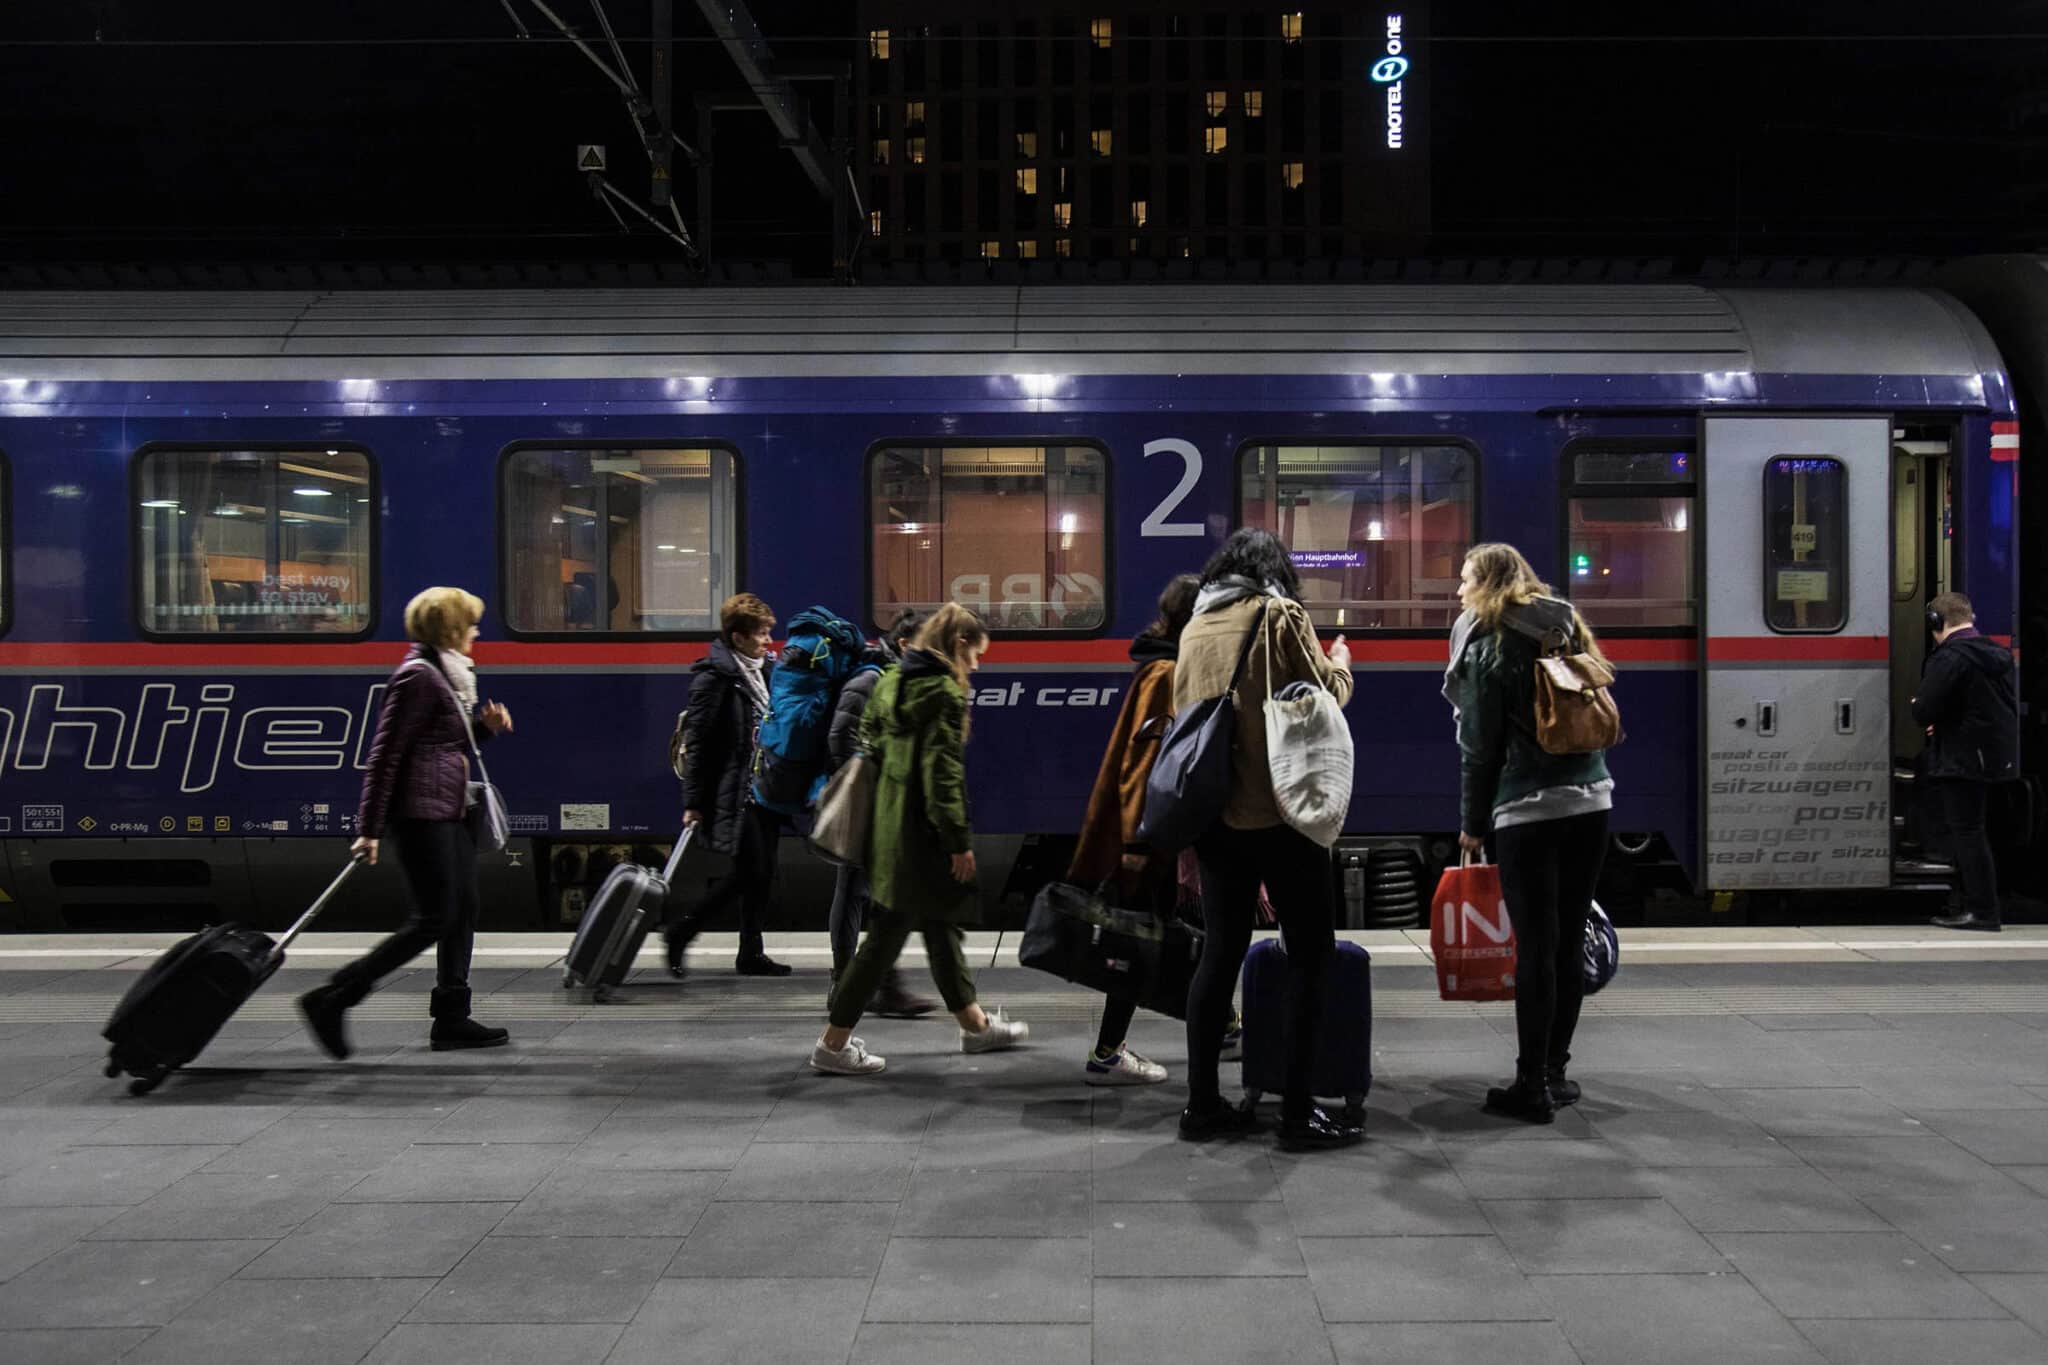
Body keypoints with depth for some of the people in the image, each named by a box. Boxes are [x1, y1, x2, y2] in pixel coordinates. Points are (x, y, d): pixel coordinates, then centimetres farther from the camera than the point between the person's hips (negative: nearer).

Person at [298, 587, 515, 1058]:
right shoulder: (418, 676, -13)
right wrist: (370, 829, -20)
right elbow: (386, 754, -17)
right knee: (434, 919, -9)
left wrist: (486, 726, 7)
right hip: (422, 812, -10)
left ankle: (452, 1018, 17)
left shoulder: (448, 675, 17)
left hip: (450, 813, 10)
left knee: (463, 913, 10)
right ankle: (331, 1000, -4)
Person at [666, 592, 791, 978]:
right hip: (732, 792, -8)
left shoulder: (766, 669, 13)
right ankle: (679, 932, 5)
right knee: (748, 870, -9)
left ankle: (751, 952, 18)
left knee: (763, 873, 8)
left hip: (764, 788, 8)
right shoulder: (714, 676, -11)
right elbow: (696, 741, -13)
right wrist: (693, 802, -16)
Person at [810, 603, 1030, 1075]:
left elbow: (872, 743, 16)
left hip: (890, 822, 10)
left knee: (941, 926, 20)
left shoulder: (892, 682, 11)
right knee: (887, 936, -3)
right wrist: (959, 840, -17)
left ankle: (974, 1024, 34)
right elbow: (943, 772, -20)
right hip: (922, 833, -10)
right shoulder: (945, 692, -15)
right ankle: (833, 1044, 3)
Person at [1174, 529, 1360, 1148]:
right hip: (1280, 812, -6)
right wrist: (1340, 663, 19)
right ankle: (1298, 1110, 1)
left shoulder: (1195, 627, 11)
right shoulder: (1280, 615, -5)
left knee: (1221, 951, 12)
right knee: (1309, 954, 2)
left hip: (1213, 812, 6)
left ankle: (1202, 1103, 14)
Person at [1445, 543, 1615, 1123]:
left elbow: (1480, 745, -4)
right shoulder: (1568, 630, 15)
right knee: (1570, 942, 10)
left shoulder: (1488, 644, -3)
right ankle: (1554, 1071, 18)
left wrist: (1473, 824, 3)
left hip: (1528, 809, -6)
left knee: (1535, 947, -4)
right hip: (1590, 799, 6)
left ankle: (1533, 1085, 0)